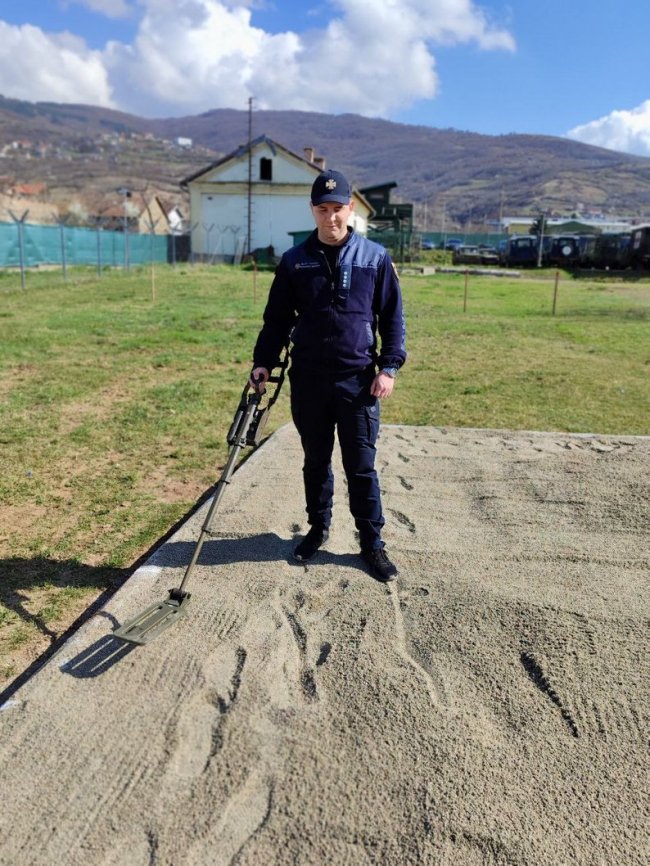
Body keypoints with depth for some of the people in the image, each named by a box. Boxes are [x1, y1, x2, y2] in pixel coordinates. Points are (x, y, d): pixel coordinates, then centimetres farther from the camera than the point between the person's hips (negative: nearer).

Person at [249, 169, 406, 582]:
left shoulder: (375, 257, 1)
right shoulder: (295, 261, 4)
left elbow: (393, 317, 4)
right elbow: (277, 318, 8)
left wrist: (389, 366, -4)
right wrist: (264, 361, -4)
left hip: (359, 381, -2)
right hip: (308, 380, 2)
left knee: (362, 465, 3)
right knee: (316, 461, 14)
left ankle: (372, 543, 17)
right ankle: (318, 528, 33)